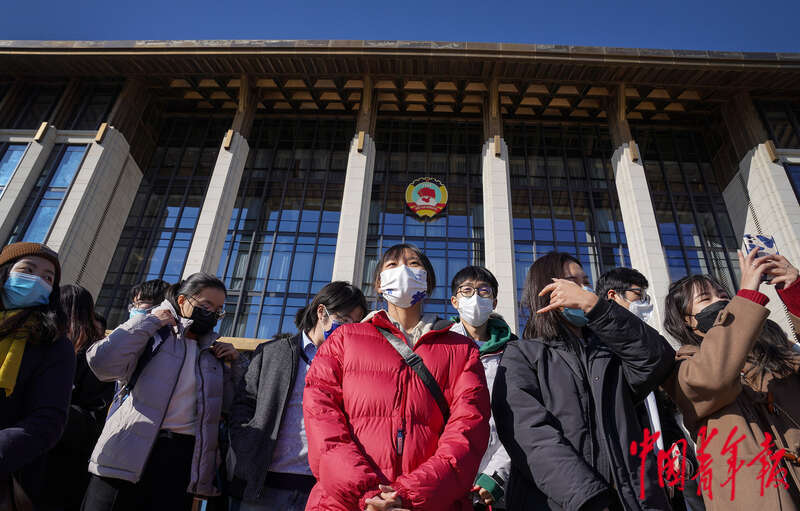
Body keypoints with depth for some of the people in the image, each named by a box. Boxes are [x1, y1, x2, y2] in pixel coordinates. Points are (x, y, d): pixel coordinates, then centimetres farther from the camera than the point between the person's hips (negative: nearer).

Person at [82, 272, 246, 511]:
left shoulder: (213, 350, 14)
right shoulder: (154, 334, 2)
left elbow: (226, 405, 18)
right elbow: (102, 363, -15)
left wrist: (234, 365, 5)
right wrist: (147, 322, -10)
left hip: (183, 456, 4)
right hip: (130, 453, -3)